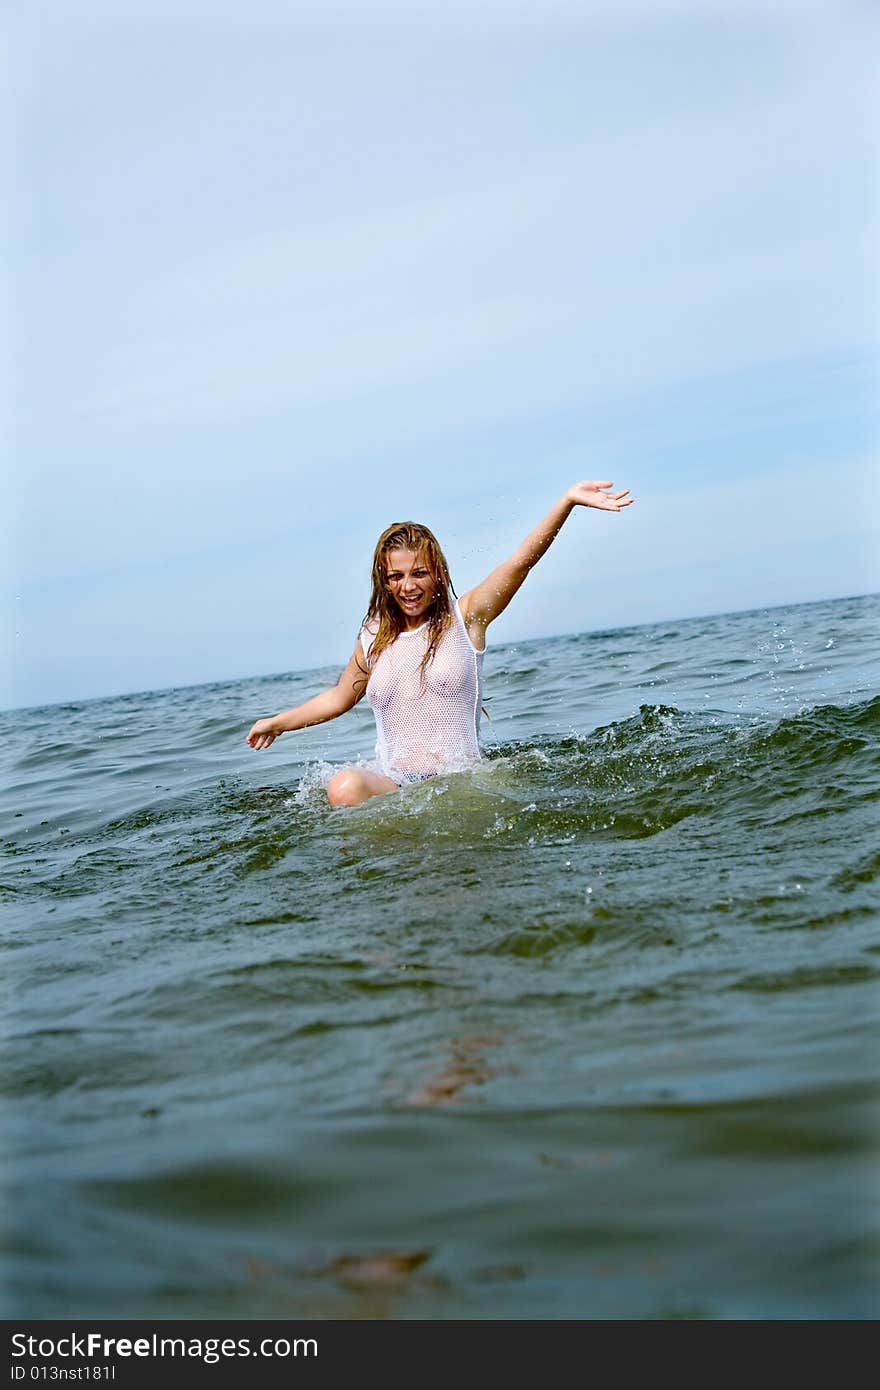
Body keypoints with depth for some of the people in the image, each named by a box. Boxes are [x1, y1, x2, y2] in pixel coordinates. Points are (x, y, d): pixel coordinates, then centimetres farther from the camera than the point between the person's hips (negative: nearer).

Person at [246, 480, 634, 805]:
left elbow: (523, 559, -9)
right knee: (344, 786, -31)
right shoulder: (374, 638, 12)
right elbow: (339, 697, 31)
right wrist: (278, 722, 35)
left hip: (459, 783, -1)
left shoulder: (465, 617, 3)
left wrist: (568, 500, -20)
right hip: (390, 784, 1)